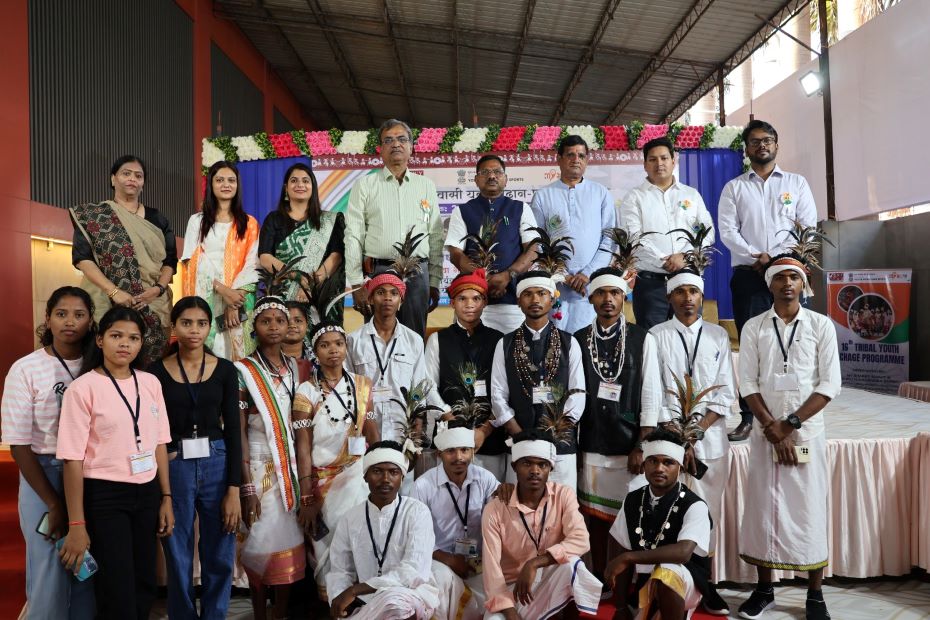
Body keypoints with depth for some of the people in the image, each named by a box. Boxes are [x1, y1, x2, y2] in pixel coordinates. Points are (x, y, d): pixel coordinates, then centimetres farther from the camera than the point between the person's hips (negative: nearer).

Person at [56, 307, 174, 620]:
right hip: (104, 497, -5)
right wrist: (76, 525, -11)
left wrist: (166, 497, 8)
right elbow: (73, 459, -11)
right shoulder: (82, 388, -11)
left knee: (145, 588, 14)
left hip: (147, 494, 5)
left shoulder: (151, 383, 4)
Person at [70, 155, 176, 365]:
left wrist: (158, 289, -10)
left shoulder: (157, 219, 13)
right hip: (108, 303, -2)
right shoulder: (93, 215, 6)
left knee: (151, 363, -2)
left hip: (153, 305, 2)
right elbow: (82, 258, -4)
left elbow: (170, 260, 9)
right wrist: (114, 292, -16)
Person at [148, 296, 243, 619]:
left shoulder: (225, 370, 0)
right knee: (178, 558, 10)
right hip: (173, 468, -1)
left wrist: (234, 489, -6)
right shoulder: (156, 372, -2)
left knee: (219, 556, 7)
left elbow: (233, 430, -1)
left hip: (217, 465, 1)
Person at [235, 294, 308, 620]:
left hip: (292, 465, 4)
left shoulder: (295, 368, 7)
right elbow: (239, 432, -9)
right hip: (260, 467, -4)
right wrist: (246, 486, -13)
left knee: (290, 541, 8)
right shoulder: (243, 371, -7)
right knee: (263, 542, 2)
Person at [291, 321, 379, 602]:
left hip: (357, 472, 2)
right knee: (328, 540, 3)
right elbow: (303, 447, -7)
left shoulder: (362, 384, 2)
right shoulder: (306, 391, -6)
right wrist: (306, 498, -9)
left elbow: (373, 434, 6)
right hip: (322, 477, -2)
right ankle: (329, 599, 27)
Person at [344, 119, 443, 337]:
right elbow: (353, 237, 2)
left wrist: (435, 282, 6)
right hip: (377, 272, -1)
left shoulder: (426, 186, 13)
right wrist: (356, 283, -6)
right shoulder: (365, 185, 7)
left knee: (415, 338, 4)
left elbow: (436, 237, 11)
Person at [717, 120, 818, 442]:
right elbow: (727, 230, 1)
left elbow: (808, 226, 3)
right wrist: (756, 258, -12)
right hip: (748, 274, 0)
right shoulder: (734, 187, 13)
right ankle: (748, 416, 1)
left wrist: (775, 257, -11)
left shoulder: (796, 183, 14)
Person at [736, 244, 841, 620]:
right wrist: (772, 428, -11)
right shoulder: (754, 328, 4)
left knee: (810, 511, 4)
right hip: (764, 433, 1)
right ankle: (764, 589, 20)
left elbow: (830, 384, -5)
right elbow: (747, 384, -1)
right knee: (763, 509, 6)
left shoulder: (821, 325, 1)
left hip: (808, 432, -1)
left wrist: (791, 424, -12)